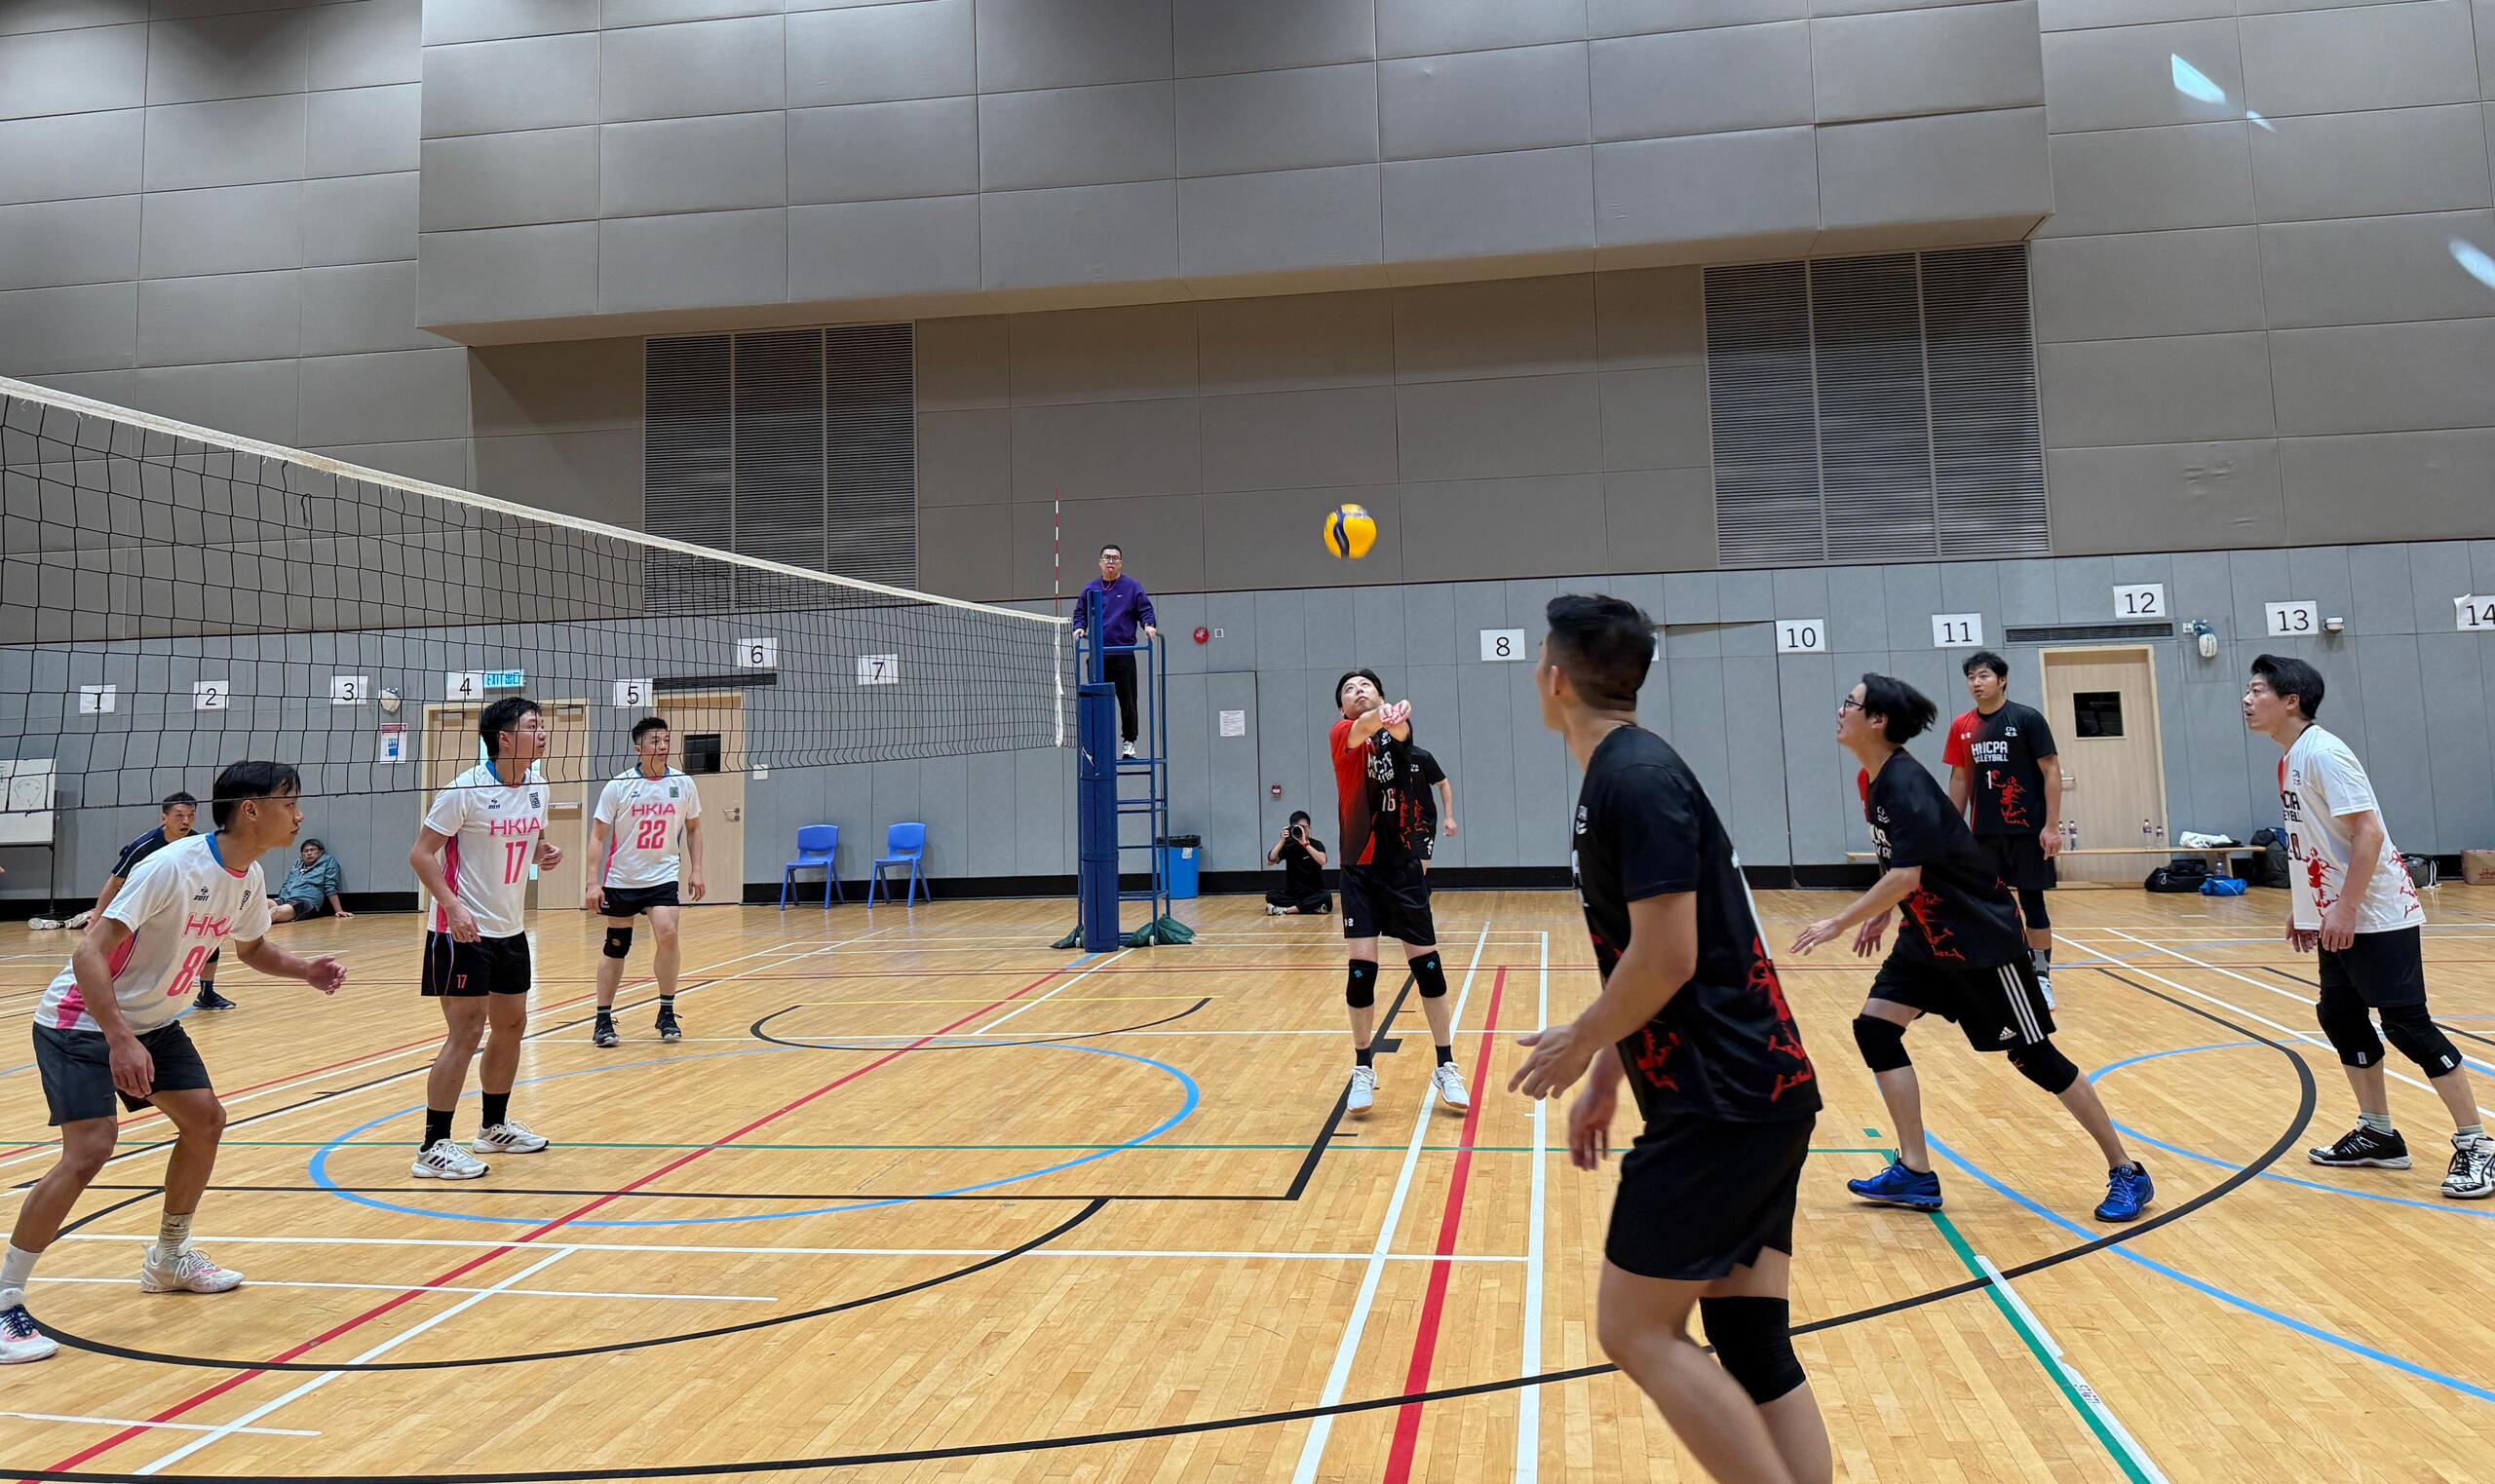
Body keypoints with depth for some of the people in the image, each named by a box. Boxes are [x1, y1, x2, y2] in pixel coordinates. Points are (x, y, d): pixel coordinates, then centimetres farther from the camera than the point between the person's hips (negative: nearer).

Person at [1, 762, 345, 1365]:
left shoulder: (248, 880, -3)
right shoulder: (171, 868, -29)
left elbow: (252, 947, 16)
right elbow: (90, 954, -32)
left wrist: (305, 970, -4)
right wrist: (119, 1041, -39)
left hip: (153, 1022, 9)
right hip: (81, 1022, -9)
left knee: (205, 1119, 8)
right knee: (88, 1151, -20)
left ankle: (169, 1258, 28)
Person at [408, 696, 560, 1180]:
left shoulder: (537, 786, 4)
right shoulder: (466, 790, -17)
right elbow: (420, 854, -15)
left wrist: (544, 851, -4)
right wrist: (453, 906, -26)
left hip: (511, 929, 8)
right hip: (462, 931, -8)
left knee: (512, 1023, 15)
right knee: (466, 1032, -9)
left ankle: (495, 1127, 32)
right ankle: (433, 1148, 0)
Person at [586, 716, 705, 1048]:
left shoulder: (683, 784, -1)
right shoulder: (619, 785, -8)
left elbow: (693, 828, 12)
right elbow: (598, 835, -5)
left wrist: (696, 870, 4)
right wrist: (594, 881, -12)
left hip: (662, 875, 1)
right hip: (621, 879, -1)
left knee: (667, 933, -19)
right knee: (616, 948, 6)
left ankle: (667, 1014, -5)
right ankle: (603, 1020, 20)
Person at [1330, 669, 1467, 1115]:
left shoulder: (1398, 730, 3)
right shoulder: (1342, 734, -1)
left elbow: (1399, 730, -22)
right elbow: (1362, 729, -26)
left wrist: (1397, 715, -47)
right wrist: (1380, 715, -50)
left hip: (1404, 867, 2)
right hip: (1361, 870, -1)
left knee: (1428, 965, 4)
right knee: (1362, 968, -6)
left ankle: (1446, 1068, 18)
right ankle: (1363, 1070, 12)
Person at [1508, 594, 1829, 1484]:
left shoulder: (1634, 778, -15)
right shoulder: (1629, 773, 15)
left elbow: (1666, 958, -21)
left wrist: (1579, 1044, -6)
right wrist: (1605, 1081, 22)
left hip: (1721, 1108, -9)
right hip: (1760, 1096, 9)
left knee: (1637, 1332, -1)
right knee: (1752, 1346, 11)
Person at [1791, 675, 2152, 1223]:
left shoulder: (1906, 784, -24)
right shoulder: (1880, 782, 5)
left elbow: (1906, 875, -31)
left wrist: (1838, 924, -26)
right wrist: (1881, 915, 13)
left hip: (1984, 936, -9)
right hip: (1929, 935, 9)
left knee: (2034, 1055, -1)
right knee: (1874, 1028, 0)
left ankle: (2126, 1173, 16)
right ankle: (1915, 1173, 6)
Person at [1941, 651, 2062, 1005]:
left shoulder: (2028, 719, -6)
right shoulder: (1961, 728, 6)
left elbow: (2051, 771, -7)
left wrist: (2052, 825, -13)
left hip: (2027, 829, -4)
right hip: (1984, 832, 4)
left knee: (2032, 901, 2)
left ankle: (2041, 977, 13)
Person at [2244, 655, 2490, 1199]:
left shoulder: (2323, 753, -18)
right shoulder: (2290, 760, 10)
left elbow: (2369, 834, -23)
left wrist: (2345, 910, -24)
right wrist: (2302, 906, 19)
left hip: (2378, 917, -9)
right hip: (2336, 919, 10)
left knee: (2407, 1024, -6)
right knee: (2341, 1017, 12)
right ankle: (2378, 1135, 23)